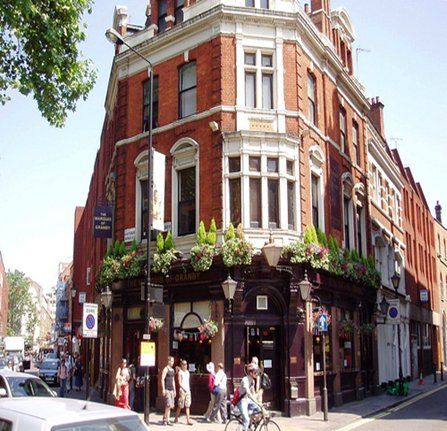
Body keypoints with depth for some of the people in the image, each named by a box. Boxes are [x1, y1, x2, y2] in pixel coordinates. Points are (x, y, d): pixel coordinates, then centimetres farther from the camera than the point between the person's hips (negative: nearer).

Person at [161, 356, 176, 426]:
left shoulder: (172, 370, 17)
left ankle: (166, 420, 9)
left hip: (171, 390, 8)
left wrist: (174, 390, 20)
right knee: (168, 405, -14)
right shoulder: (165, 369, -7)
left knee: (170, 405, 5)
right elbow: (162, 379, -13)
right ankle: (165, 419, -3)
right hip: (166, 390, -8)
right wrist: (163, 389, -19)